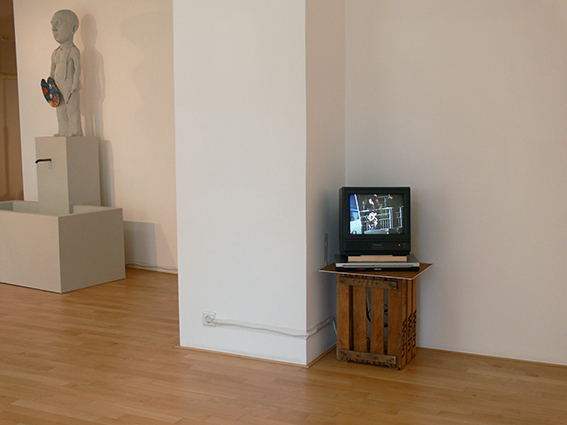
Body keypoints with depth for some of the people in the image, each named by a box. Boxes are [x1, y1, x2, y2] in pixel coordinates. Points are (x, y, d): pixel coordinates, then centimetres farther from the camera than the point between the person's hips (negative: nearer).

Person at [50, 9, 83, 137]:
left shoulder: (73, 51, -7)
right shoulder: (55, 53, 16)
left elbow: (77, 68, -12)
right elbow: (52, 71, 21)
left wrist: (75, 84, -18)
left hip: (69, 85, -8)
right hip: (58, 87, 8)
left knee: (72, 108, -6)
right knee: (60, 110, 9)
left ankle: (75, 131, -2)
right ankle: (63, 132, 14)